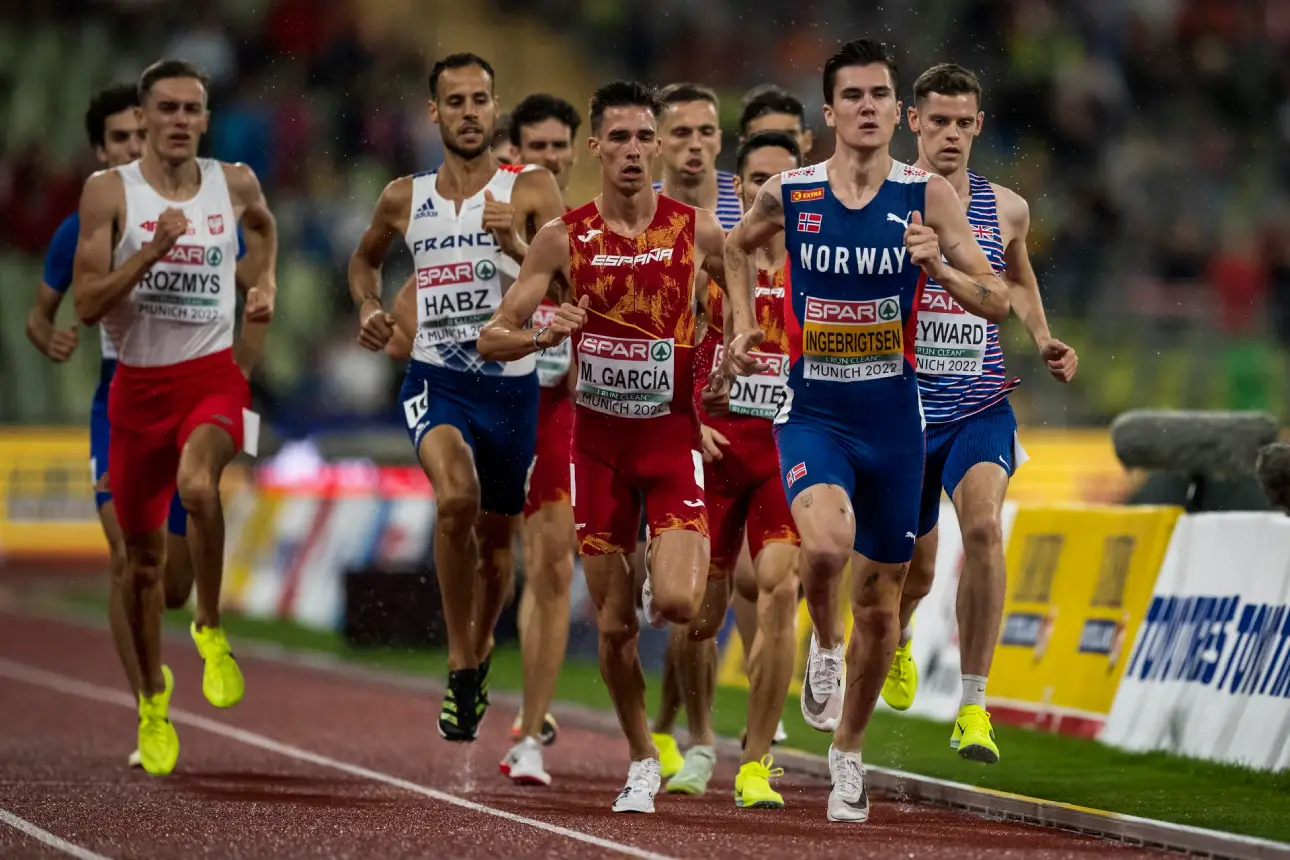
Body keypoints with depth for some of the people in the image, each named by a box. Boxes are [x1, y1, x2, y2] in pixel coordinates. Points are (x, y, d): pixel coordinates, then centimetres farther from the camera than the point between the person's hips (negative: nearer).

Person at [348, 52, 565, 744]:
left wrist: (517, 247, -29)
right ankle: (460, 664, -17)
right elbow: (365, 257, 25)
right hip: (435, 380, -1)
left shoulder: (531, 190, -3)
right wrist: (368, 308, 6)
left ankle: (481, 647, 46)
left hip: (511, 384, 1)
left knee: (497, 536, 16)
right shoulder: (404, 199, 5)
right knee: (455, 498, -29)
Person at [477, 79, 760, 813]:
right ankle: (643, 764, 23)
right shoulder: (564, 237, -3)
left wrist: (744, 338, -10)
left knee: (677, 603, -21)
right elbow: (492, 340, -2)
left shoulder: (697, 229, -4)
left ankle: (665, 586, 17)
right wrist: (543, 335, -23)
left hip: (672, 434, -1)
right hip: (598, 440, 1)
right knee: (614, 625, 4)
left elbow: (748, 291, 12)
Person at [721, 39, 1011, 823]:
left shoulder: (929, 197, -5)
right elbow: (737, 248, 21)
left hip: (894, 417, 1)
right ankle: (824, 642, 3)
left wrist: (939, 267, -24)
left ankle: (848, 751, 30)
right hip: (812, 412, -1)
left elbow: (997, 304, -7)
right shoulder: (788, 194, -3)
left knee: (879, 599, 9)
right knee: (827, 543, -31)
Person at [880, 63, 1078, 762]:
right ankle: (896, 637, 51)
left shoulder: (1006, 210, 4)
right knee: (915, 567, 11)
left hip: (982, 408, 1)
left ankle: (973, 705, -19)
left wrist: (1044, 342, 10)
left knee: (983, 526, -26)